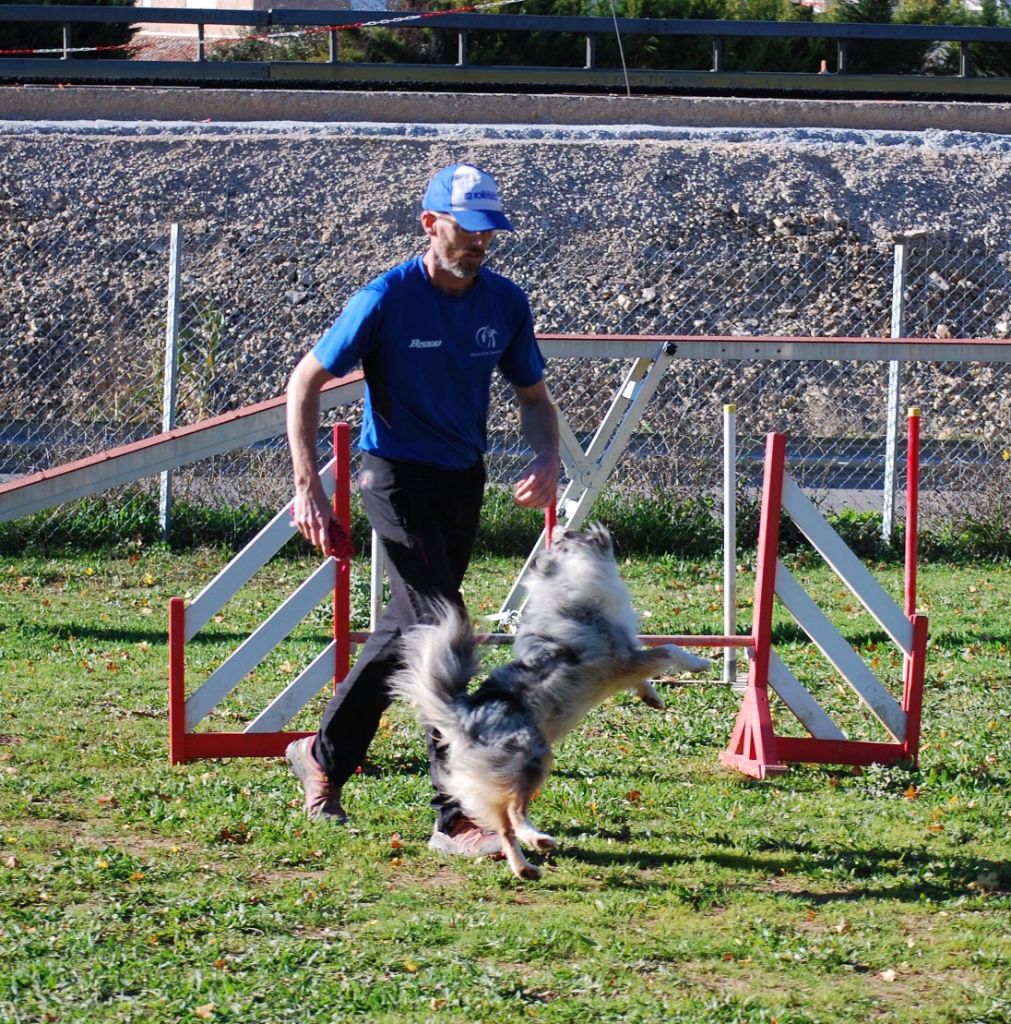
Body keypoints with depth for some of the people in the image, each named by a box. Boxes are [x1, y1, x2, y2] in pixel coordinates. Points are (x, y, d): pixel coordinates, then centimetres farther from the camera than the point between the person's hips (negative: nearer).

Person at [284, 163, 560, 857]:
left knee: (408, 631, 17)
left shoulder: (505, 302, -2)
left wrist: (548, 459, -12)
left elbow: (533, 394, 10)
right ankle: (457, 816, -19)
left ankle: (326, 755, 38)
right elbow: (306, 382, -10)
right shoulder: (387, 299, -16)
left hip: (465, 481, 6)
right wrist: (309, 488, -17)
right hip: (398, 478, -6)